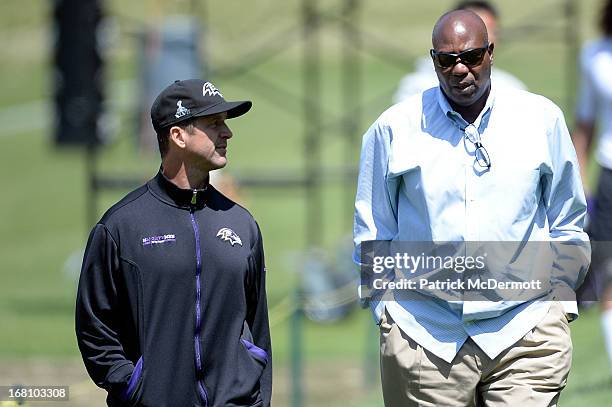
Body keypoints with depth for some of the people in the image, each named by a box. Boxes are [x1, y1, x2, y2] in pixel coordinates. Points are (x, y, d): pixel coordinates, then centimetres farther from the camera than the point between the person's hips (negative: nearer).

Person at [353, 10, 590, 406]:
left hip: (526, 333, 0)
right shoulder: (395, 128, 5)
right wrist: (386, 312, 8)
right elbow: (372, 236, 12)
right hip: (422, 338, 0)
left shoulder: (542, 119, 7)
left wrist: (559, 303, 11)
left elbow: (567, 225, 15)